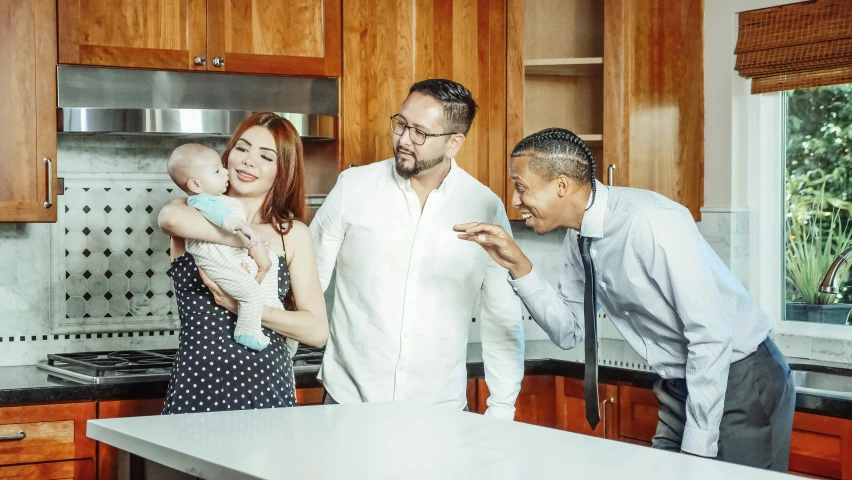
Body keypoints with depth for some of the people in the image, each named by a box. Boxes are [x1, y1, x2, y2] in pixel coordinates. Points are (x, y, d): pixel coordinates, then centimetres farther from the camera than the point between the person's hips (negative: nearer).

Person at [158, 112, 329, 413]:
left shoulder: (293, 234, 8)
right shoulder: (199, 213, 7)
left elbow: (317, 331, -1)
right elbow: (171, 217, -21)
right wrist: (248, 240, -16)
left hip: (268, 391, 1)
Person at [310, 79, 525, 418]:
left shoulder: (486, 208, -2)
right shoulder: (354, 187, -4)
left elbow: (502, 318, 5)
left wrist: (502, 409, 4)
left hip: (441, 406, 0)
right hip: (348, 400, 0)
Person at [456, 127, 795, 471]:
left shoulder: (651, 224, -26)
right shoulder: (580, 235, -2)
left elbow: (712, 337, -26)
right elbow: (569, 331, 5)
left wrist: (697, 447, -23)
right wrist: (519, 266, -9)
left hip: (742, 382, -7)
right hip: (682, 385, 7)